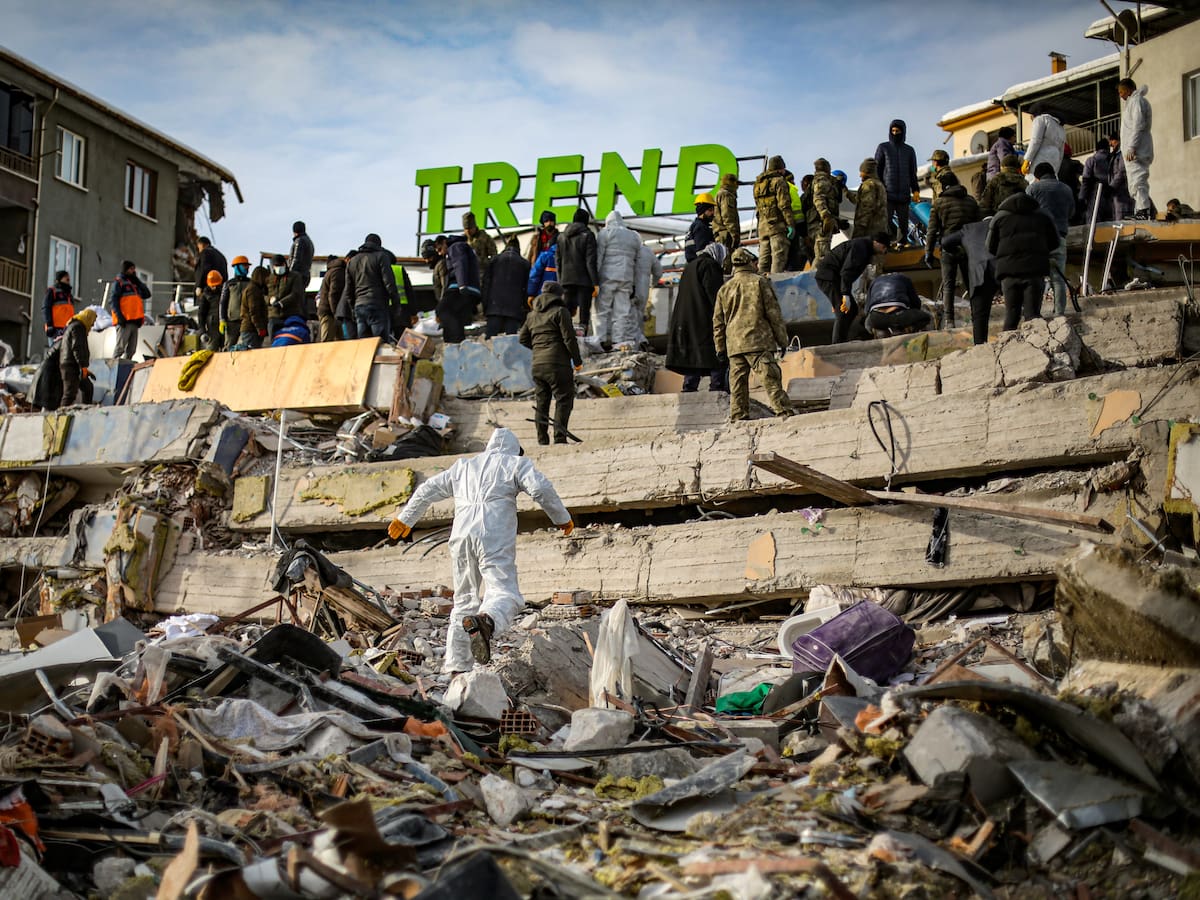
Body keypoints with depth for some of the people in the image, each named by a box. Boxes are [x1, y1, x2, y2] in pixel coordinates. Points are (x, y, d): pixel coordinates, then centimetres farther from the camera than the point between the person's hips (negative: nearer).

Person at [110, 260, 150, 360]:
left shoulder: (135, 283, 25)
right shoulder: (119, 282, 2)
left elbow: (147, 294, 17)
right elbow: (113, 301, -7)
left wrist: (137, 281, 11)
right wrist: (119, 316, -19)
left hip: (134, 321, 8)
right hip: (124, 321, -7)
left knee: (131, 349, 6)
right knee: (120, 347, -14)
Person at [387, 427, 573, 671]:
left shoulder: (463, 467, 29)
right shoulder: (515, 464, 15)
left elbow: (428, 490, 32)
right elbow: (540, 488, -2)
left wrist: (405, 519, 43)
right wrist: (562, 518, 7)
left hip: (461, 536, 5)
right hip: (495, 538, -5)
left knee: (465, 598, 14)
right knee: (505, 592, -14)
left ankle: (456, 663, 7)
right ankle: (485, 621, -47)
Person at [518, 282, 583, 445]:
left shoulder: (532, 315, 16)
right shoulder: (560, 311, -4)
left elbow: (522, 338, 22)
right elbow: (569, 338, -9)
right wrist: (577, 361, -2)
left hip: (537, 365, 6)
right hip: (557, 364, -6)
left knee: (541, 402, 11)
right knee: (564, 400, -2)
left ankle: (542, 440, 11)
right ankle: (559, 437, -10)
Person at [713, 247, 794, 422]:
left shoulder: (724, 289, 16)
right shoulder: (760, 282, 3)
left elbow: (718, 322, 16)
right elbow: (774, 313, 1)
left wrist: (720, 349, 20)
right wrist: (782, 340, 5)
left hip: (734, 346, 4)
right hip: (759, 342, -4)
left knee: (737, 386, 5)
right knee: (771, 380, -9)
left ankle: (738, 418, 2)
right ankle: (784, 413, -16)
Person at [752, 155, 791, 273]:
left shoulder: (758, 184, 20)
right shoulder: (779, 181, -3)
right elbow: (784, 205, -12)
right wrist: (790, 224, -13)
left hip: (762, 225, 7)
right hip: (777, 223, -7)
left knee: (764, 257, 8)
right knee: (779, 255, -11)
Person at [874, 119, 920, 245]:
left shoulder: (909, 151, 14)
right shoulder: (883, 148, 7)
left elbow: (913, 173, 16)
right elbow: (877, 169, 5)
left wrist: (915, 190, 4)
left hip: (903, 194, 2)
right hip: (887, 193, -2)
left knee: (903, 223, 0)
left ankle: (902, 244, 3)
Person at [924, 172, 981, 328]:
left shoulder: (938, 203, 0)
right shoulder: (971, 201, 8)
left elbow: (932, 230, -2)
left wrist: (928, 252, 2)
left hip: (949, 249, -2)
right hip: (968, 247, 2)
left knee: (948, 286, 0)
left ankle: (948, 319, -8)